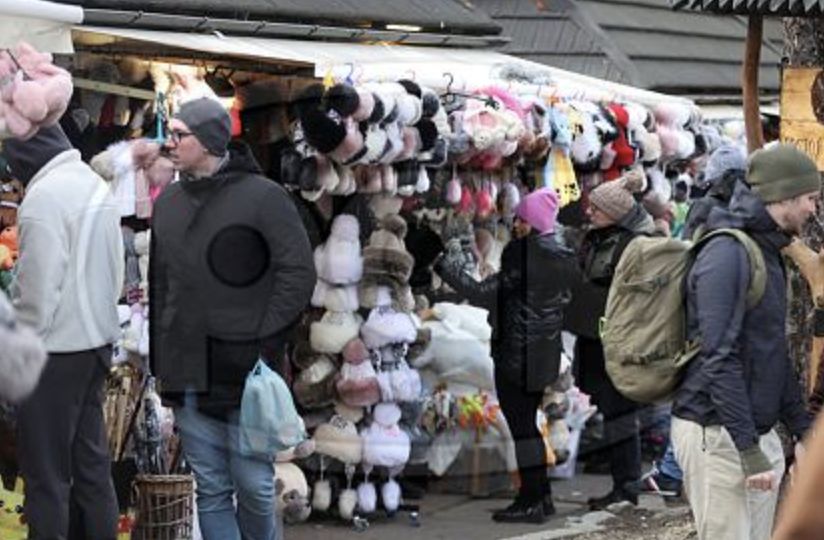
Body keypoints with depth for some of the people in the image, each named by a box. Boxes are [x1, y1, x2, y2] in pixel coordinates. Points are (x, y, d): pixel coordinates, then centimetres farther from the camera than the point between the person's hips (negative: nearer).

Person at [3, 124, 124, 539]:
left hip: (55, 350, -8)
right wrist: (96, 319, 17)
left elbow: (38, 289, -18)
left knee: (46, 473, -1)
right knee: (90, 462, 14)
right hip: (97, 342, 8)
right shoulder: (97, 186, 9)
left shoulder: (44, 195, -17)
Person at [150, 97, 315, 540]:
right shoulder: (169, 202, 13)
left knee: (254, 485, 0)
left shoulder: (263, 197, -5)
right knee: (211, 490, 7)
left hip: (246, 374, -5)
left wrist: (260, 339, -13)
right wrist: (161, 365, 14)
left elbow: (298, 274, -7)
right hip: (188, 378, 5)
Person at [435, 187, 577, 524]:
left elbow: (484, 294, -15)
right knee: (527, 424, 17)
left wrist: (445, 268, -8)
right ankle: (541, 496, 20)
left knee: (521, 425, -3)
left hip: (517, 354, -9)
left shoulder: (524, 254, -17)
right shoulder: (563, 259, 9)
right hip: (545, 354, 9)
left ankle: (530, 501, 0)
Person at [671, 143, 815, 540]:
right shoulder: (726, 255, -15)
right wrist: (749, 450, -23)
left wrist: (803, 429, 18)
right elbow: (719, 359, -21)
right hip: (717, 433, -9)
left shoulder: (769, 254, 15)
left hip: (759, 431, 9)